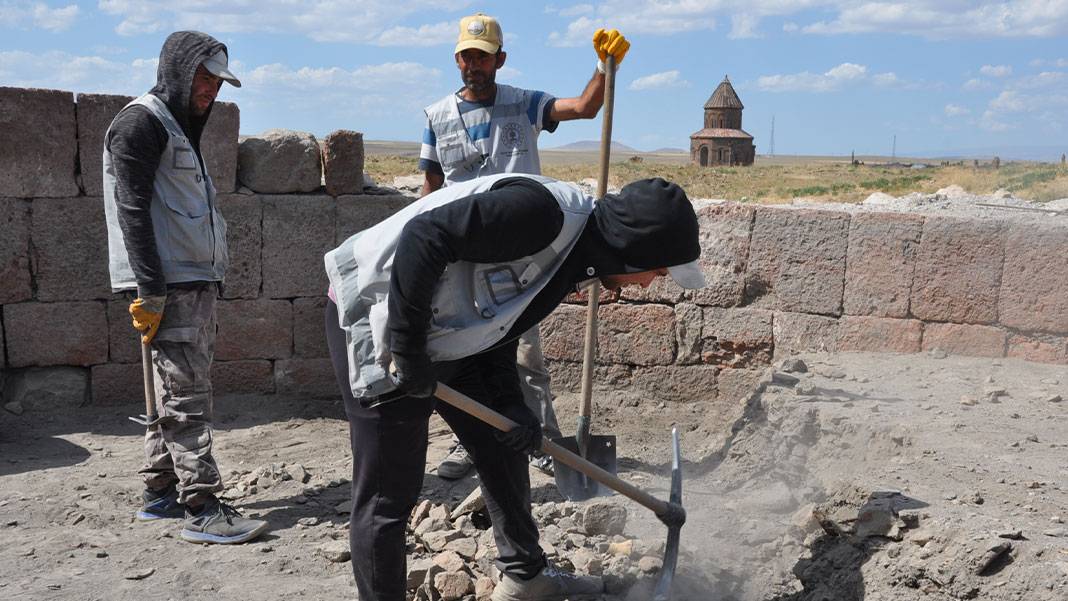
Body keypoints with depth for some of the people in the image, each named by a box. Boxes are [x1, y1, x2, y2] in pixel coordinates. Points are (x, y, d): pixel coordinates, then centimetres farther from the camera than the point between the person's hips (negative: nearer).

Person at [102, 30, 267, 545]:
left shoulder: (179, 127, 23)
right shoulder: (141, 122, -7)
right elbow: (131, 209, -16)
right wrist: (149, 291, -21)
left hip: (194, 281, 10)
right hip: (168, 285, -10)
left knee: (177, 389, 12)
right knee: (186, 392, -9)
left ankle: (160, 492, 21)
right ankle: (201, 509, -6)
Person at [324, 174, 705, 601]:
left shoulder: (574, 257, 6)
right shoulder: (546, 210, -25)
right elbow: (424, 236, -32)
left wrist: (510, 404, -1)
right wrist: (408, 349, -26)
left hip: (445, 338, 10)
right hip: (377, 321, -10)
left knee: (503, 449, 17)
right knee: (387, 495, -5)